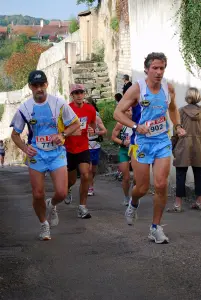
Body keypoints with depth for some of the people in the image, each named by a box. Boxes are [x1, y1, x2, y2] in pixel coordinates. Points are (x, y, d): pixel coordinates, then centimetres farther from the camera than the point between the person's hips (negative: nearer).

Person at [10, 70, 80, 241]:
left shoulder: (59, 104, -7)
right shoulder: (25, 108, -3)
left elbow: (76, 124, 3)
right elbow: (15, 134, 7)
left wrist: (62, 134, -15)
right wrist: (25, 148, -12)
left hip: (57, 152, -1)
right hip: (36, 154, 1)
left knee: (61, 193, -13)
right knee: (38, 195, 0)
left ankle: (52, 205, 24)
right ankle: (44, 225, 26)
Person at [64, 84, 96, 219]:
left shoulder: (90, 109, -2)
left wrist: (92, 129, -7)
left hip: (83, 148, 2)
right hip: (69, 149, -2)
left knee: (85, 176, -14)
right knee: (72, 179, 11)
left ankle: (82, 207, -6)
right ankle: (67, 190, 48)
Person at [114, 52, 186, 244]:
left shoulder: (169, 89, 1)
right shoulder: (137, 89, -12)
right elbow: (118, 112, -11)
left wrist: (178, 126, 6)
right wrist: (136, 126, -24)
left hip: (163, 141, 3)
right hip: (142, 142, -3)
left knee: (161, 185, -8)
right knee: (142, 188, 3)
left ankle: (156, 228, 6)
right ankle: (133, 204, 41)